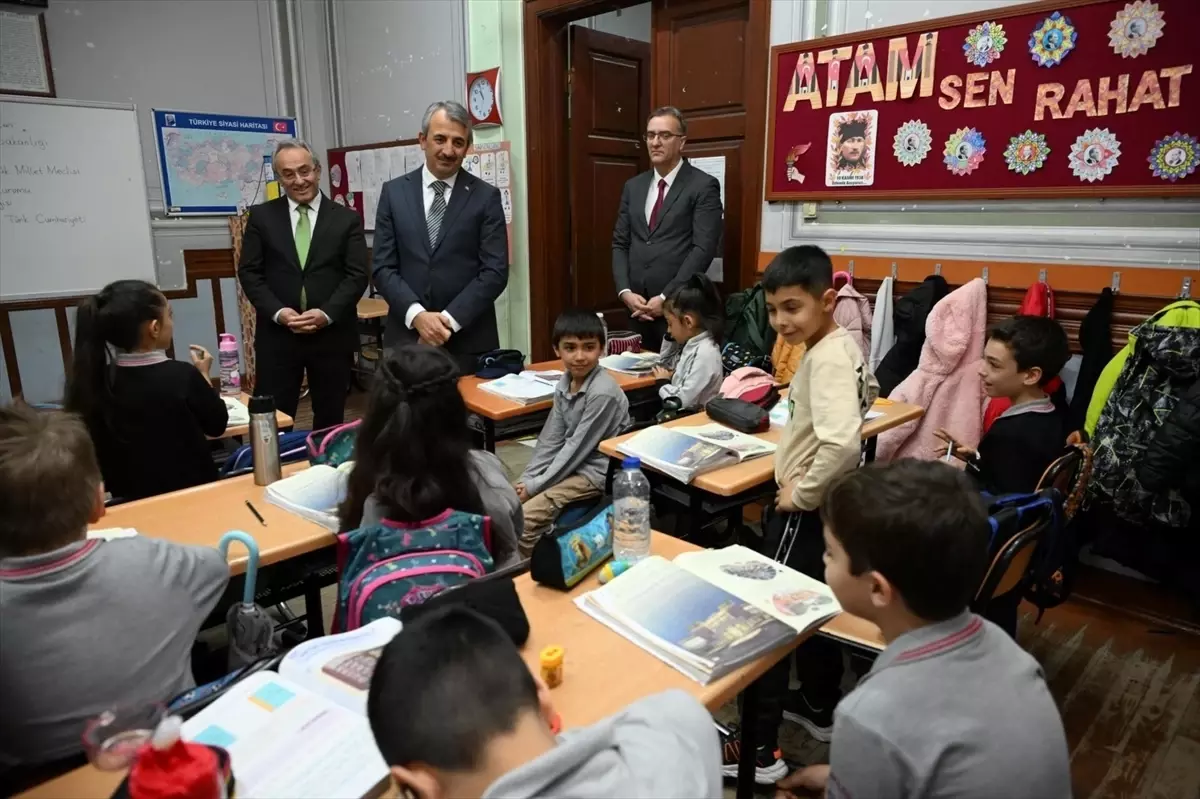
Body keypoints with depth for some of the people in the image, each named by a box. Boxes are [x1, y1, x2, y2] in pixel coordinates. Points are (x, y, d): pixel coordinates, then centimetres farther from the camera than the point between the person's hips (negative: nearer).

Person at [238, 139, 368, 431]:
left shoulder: (347, 219, 4)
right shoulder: (261, 216, 6)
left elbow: (357, 275, -2)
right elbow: (249, 272, 3)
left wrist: (327, 314, -16)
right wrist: (277, 312, -12)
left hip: (332, 335, 0)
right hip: (277, 335, 0)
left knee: (330, 419, 11)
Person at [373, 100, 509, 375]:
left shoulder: (486, 197, 1)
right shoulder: (394, 192, 6)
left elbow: (495, 271, -5)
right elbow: (383, 267, 2)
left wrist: (450, 319, -14)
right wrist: (416, 315, -13)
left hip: (469, 341, -1)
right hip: (407, 336, 1)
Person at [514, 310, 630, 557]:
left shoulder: (603, 392, -24)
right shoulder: (565, 383, 0)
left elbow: (578, 447, -21)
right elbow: (551, 438, 5)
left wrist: (534, 486, -15)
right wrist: (526, 478, -3)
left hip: (595, 472, -8)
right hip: (569, 462, 8)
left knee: (523, 519, -17)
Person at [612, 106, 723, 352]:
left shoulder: (703, 186, -3)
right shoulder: (633, 186, 14)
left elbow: (704, 249, -11)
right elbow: (620, 244, 12)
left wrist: (666, 297, -15)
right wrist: (625, 291, -3)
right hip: (637, 307, 5)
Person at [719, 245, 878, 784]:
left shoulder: (825, 359, -26)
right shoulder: (844, 346, 4)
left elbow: (843, 443, -40)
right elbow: (866, 396, 24)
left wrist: (802, 493, -23)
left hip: (806, 510, -10)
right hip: (830, 503, 10)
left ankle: (760, 749, 12)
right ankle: (820, 707, 43)